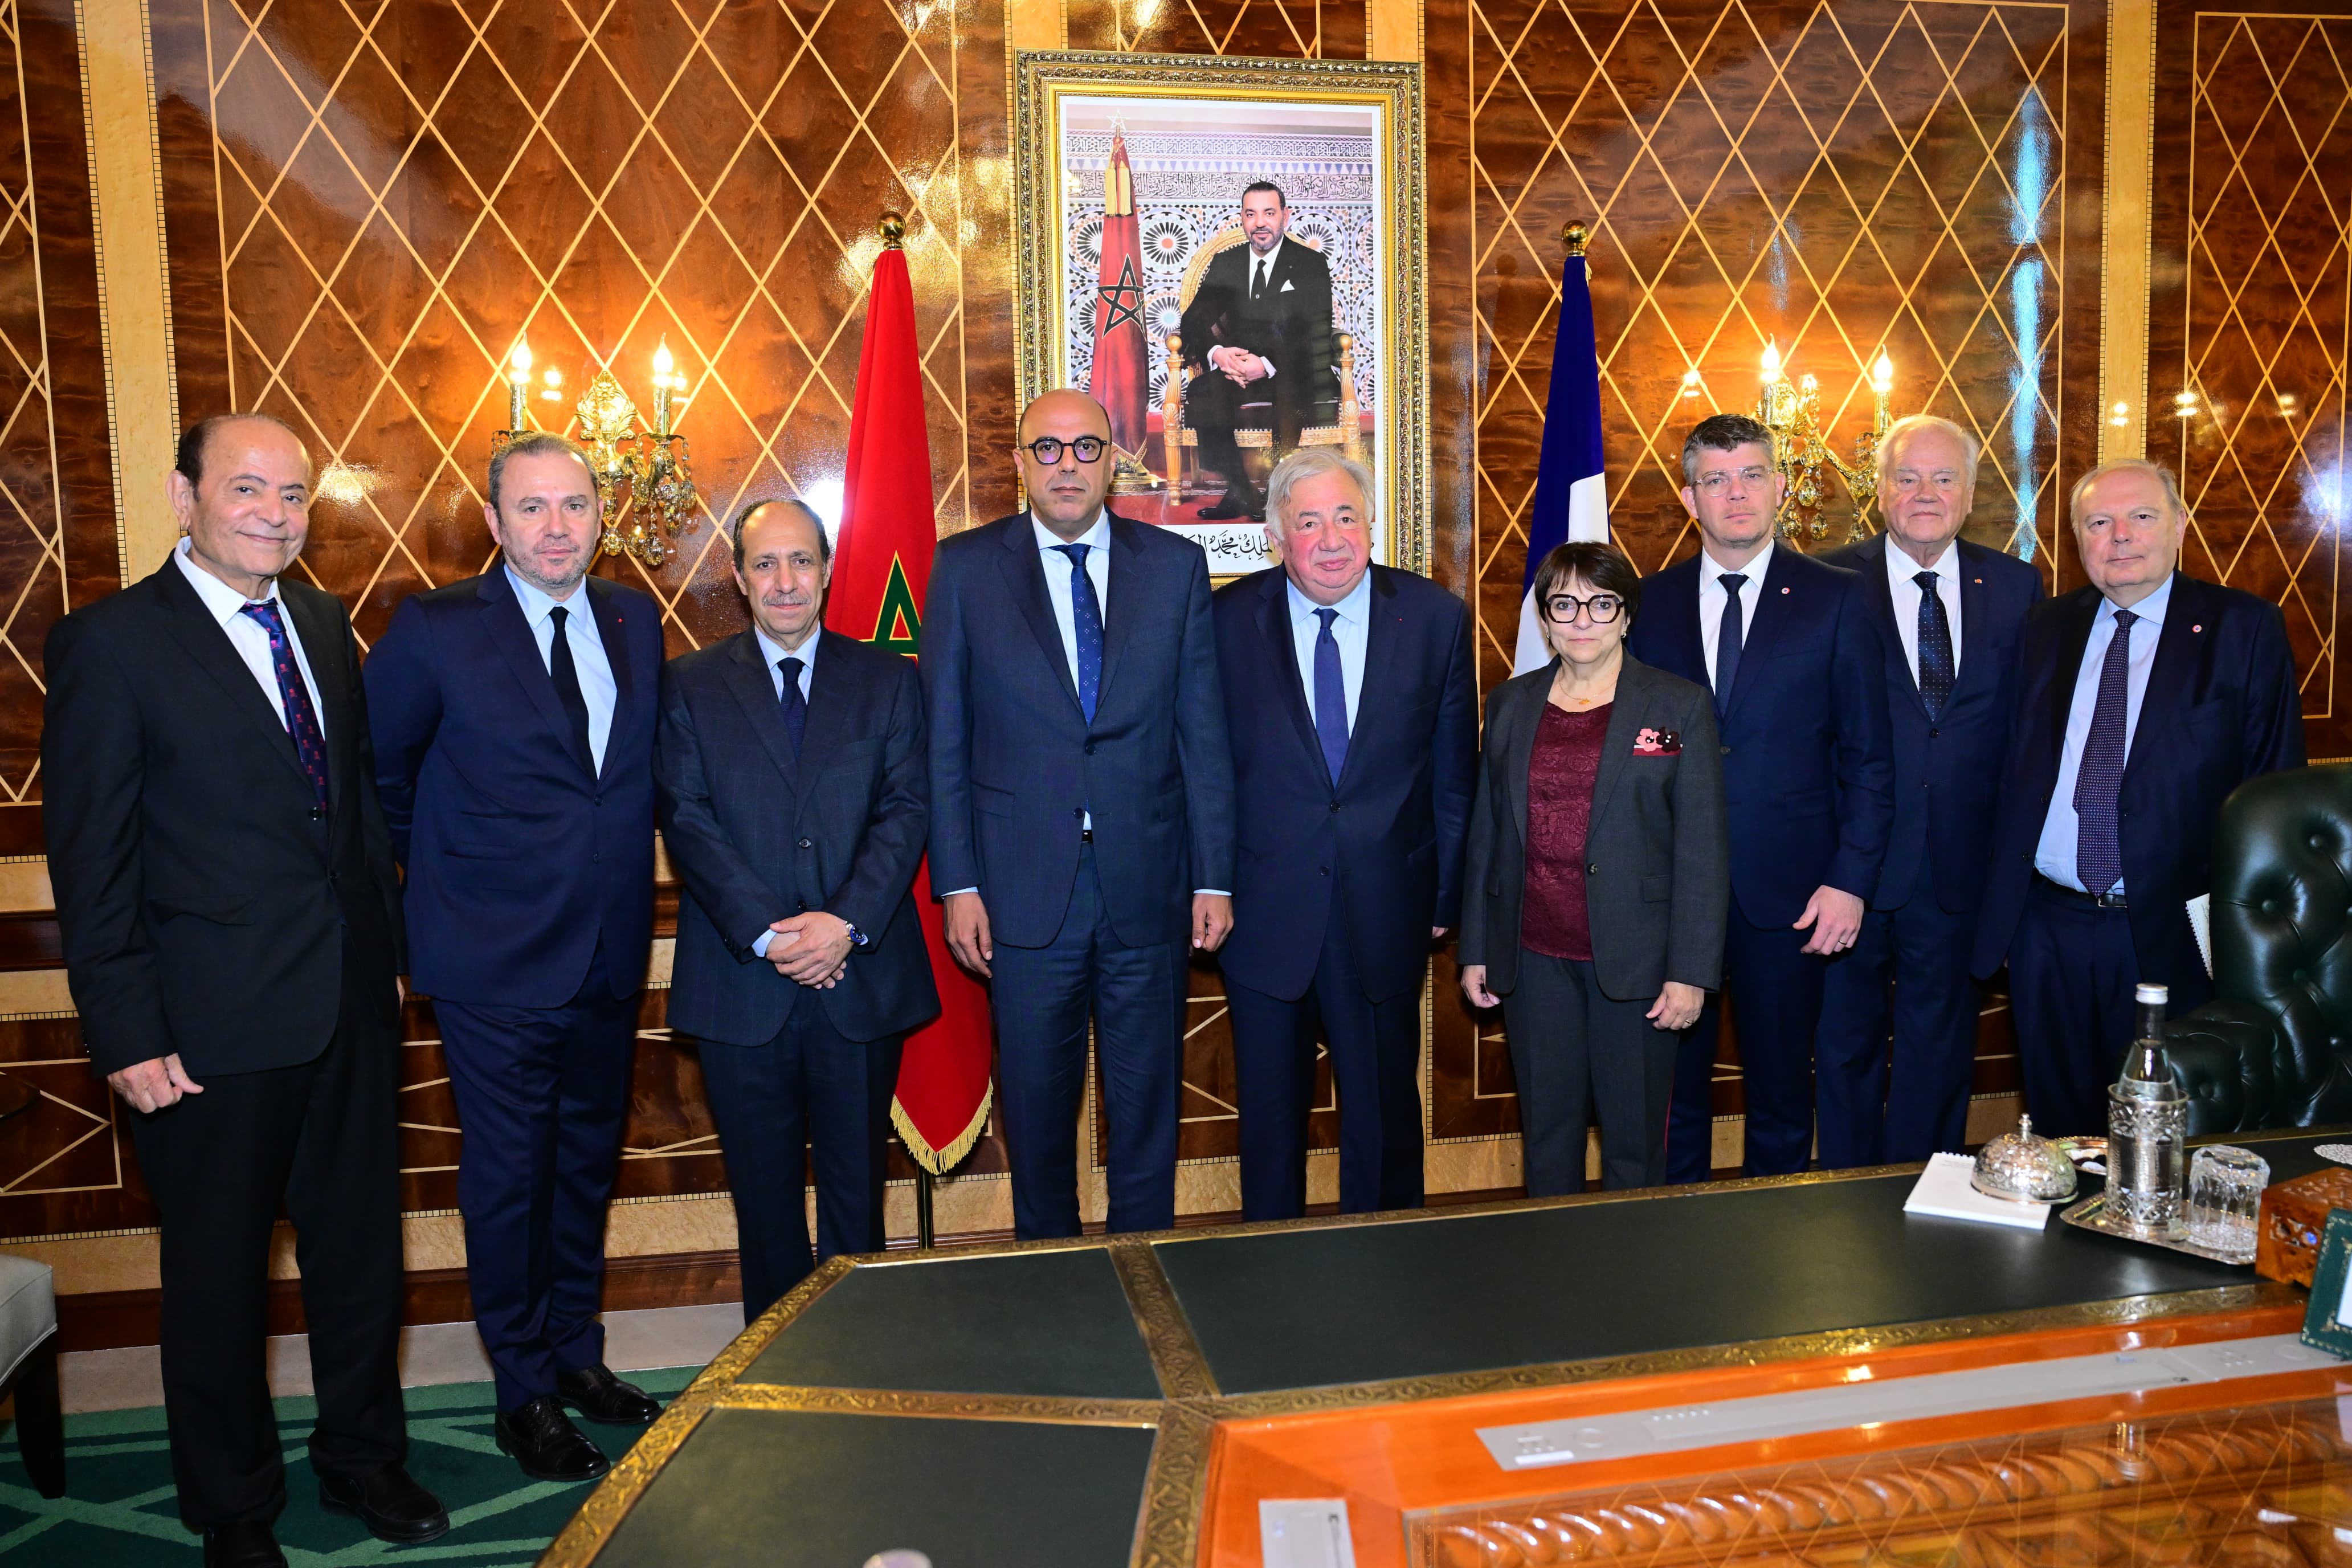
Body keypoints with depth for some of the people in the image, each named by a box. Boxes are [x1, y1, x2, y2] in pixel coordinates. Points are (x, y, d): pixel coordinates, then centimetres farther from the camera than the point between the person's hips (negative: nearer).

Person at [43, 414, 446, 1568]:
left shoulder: (324, 624, 8)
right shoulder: (109, 642, -10)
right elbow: (90, 860, -11)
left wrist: (387, 944, 8)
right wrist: (128, 1038, -13)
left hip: (353, 1002, 5)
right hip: (216, 1024, -5)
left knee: (361, 1244, 17)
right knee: (218, 1273, 12)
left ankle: (362, 1456, 38)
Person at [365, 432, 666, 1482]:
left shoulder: (636, 622, 3)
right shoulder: (434, 631, -10)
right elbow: (373, 773, 0)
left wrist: (624, 889, 6)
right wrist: (436, 876, 4)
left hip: (610, 955, 5)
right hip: (494, 961, -4)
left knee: (588, 1163, 18)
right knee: (508, 1178, 7)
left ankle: (580, 1356, 36)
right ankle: (525, 1392, 25)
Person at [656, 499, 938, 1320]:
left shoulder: (888, 680, 7)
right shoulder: (689, 686, 5)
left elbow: (907, 810, -1)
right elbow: (686, 821, -3)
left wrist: (847, 923, -15)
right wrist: (766, 934, -14)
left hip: (862, 976, 0)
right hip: (741, 982, 0)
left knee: (857, 1188, 10)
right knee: (764, 1191, 10)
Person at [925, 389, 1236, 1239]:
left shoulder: (1175, 564, 5)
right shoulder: (965, 566, 2)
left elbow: (1203, 731, 4)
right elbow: (944, 740, 1)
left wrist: (1215, 877, 1)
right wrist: (957, 884, -5)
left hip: (1148, 882, 1)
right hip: (1024, 885, -1)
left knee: (1148, 1097, 11)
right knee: (1035, 1099, 11)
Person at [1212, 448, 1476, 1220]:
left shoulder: (1434, 616, -2)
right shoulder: (1229, 619, -4)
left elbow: (1454, 770, 2)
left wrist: (1447, 895, 2)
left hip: (1386, 914, 1)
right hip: (1265, 915, 0)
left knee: (1385, 1111, 15)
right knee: (1269, 1112, 14)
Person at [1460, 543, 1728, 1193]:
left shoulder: (1680, 707, -2)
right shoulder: (1511, 704, 8)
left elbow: (1703, 851, -5)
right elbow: (1487, 835, 11)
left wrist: (1691, 971, -10)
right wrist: (1475, 950, 9)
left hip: (1635, 961, -3)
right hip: (1534, 958, 3)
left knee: (1635, 1137, 6)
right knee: (1546, 1128, 12)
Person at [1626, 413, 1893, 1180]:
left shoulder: (1834, 599, 1)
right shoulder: (1649, 603, 6)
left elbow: (1867, 754, 0)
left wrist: (1851, 879, -7)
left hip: (1787, 889, -1)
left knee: (1781, 1094, 10)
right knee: (1670, 1089, 10)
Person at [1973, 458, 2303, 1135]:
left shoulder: (2244, 628, -2)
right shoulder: (2045, 630, 8)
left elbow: (2275, 782, -3)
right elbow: (2010, 769, 9)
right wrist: (2000, 903, 2)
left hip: (2170, 932, -3)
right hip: (2046, 923, 3)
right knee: (2057, 1125, 15)